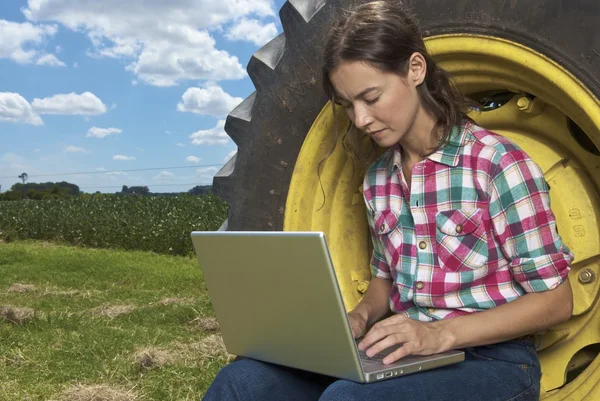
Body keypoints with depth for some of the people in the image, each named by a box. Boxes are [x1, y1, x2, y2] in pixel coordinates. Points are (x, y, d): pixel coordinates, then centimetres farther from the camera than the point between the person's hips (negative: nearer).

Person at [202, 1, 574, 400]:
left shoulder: (497, 163, -12)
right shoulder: (378, 177, 7)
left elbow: (555, 300, -9)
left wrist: (440, 332, -22)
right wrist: (362, 316, -4)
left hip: (494, 359, -4)